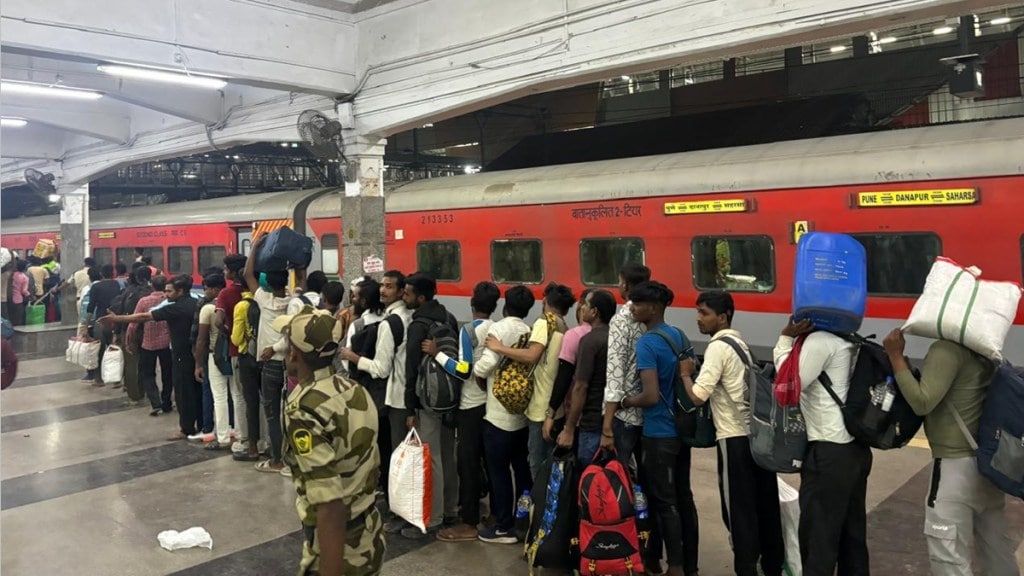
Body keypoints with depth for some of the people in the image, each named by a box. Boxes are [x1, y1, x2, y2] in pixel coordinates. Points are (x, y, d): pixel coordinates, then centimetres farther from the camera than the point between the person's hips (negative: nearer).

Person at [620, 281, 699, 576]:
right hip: (682, 429, 8)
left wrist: (627, 401, -8)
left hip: (659, 434, -8)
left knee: (664, 501, 4)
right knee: (683, 497, 15)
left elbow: (651, 396, -25)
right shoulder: (680, 336, 7)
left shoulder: (646, 344, -19)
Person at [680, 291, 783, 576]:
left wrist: (685, 373, -3)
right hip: (759, 433, 9)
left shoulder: (717, 347, -13)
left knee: (739, 510, 1)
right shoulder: (739, 342, 15)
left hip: (735, 438, -9)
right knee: (765, 505, 15)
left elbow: (698, 396, -20)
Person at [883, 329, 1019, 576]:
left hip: (956, 465, -8)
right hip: (988, 461, 9)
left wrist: (896, 355, -17)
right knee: (998, 553, 20)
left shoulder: (947, 349, -17)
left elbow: (922, 402, -21)